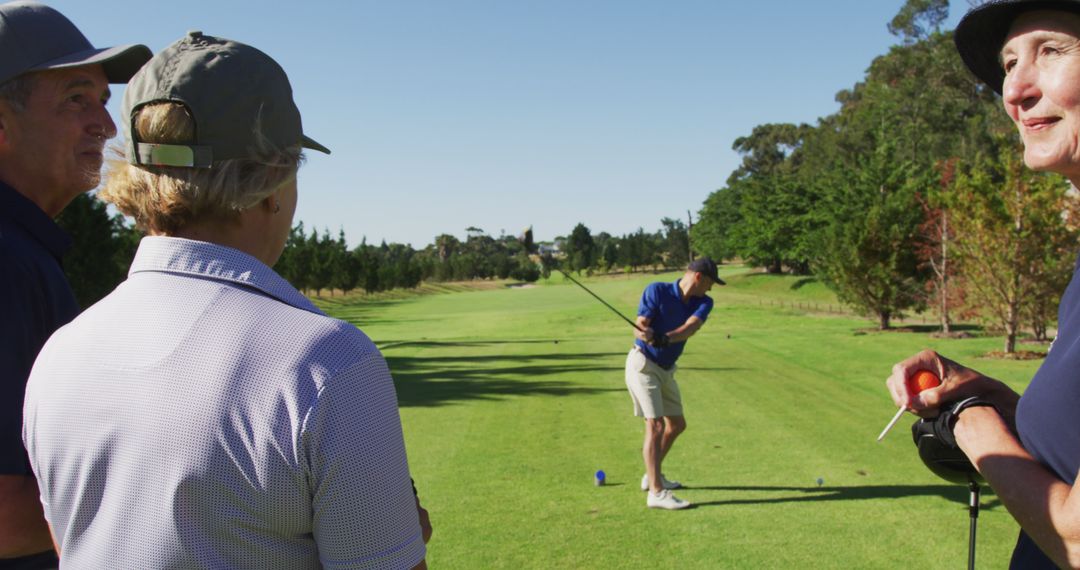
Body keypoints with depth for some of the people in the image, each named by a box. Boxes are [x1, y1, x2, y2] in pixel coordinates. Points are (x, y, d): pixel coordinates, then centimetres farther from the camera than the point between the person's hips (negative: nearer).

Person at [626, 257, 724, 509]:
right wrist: (645, 334, -43)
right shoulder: (656, 291, -15)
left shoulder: (704, 302, -2)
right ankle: (656, 493, -16)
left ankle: (652, 475, 33)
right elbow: (640, 327, -19)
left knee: (677, 424, 16)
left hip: (666, 369, 8)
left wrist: (665, 338, -41)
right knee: (656, 425, -16)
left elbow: (690, 327, -22)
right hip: (643, 364, -7)